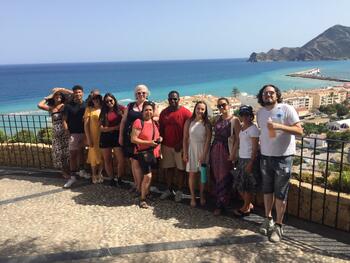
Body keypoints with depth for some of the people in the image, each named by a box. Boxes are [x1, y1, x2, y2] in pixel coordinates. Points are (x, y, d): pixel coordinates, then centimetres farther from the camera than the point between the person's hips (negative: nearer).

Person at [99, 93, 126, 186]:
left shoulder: (121, 108, 2)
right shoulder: (103, 112, 8)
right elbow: (102, 128, -1)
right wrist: (115, 127, -11)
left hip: (117, 136, -3)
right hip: (106, 138, 3)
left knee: (121, 160, -9)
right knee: (107, 161, 8)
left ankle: (119, 180, 9)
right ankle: (112, 180, 22)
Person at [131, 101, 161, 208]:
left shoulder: (155, 122, 9)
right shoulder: (138, 122, -11)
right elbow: (133, 139, -16)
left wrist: (159, 139, 2)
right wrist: (148, 142, -20)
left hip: (154, 152, 7)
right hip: (143, 153, -7)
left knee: (149, 175, 16)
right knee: (148, 176, -11)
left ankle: (147, 192, 36)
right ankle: (142, 199, 6)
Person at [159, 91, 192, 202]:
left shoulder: (185, 112, -8)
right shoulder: (164, 112, 7)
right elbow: (161, 129, 12)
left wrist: (181, 143, -13)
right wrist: (160, 142, 5)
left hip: (180, 146, -4)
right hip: (166, 145, 4)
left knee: (180, 168, 5)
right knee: (168, 168, 11)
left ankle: (179, 191, 19)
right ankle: (169, 189, 26)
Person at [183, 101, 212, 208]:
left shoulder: (206, 123, -5)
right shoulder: (189, 121, -2)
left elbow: (208, 139, -7)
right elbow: (185, 138, 1)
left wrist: (204, 154, -12)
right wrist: (185, 153, -2)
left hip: (203, 150, 0)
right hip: (192, 149, 1)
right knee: (192, 174, 3)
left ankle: (202, 196, 23)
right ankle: (193, 197, 15)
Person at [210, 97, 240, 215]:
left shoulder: (234, 120, -8)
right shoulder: (217, 119, 10)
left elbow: (238, 139, -12)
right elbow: (215, 134, 12)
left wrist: (233, 153, -18)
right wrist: (212, 149, 4)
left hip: (226, 150, -6)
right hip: (215, 149, 6)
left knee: (224, 178, 1)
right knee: (216, 176, 13)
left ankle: (221, 205, 10)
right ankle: (218, 200, 29)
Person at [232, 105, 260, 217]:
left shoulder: (253, 128, -13)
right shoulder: (242, 127, 11)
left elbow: (255, 148, -15)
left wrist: (251, 163, -18)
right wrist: (239, 158, 11)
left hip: (249, 159, -8)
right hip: (241, 158, 8)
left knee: (247, 185, 3)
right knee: (238, 184, 12)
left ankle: (246, 208, 17)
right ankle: (249, 204, 28)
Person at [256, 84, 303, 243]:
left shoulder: (287, 109, -9)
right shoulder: (260, 113, 7)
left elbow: (300, 131, -15)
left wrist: (279, 126, -27)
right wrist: (261, 149, 13)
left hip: (283, 158, -5)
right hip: (265, 157, 5)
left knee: (280, 194, 0)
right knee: (267, 190, 13)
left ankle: (278, 226, 11)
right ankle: (268, 219, 27)